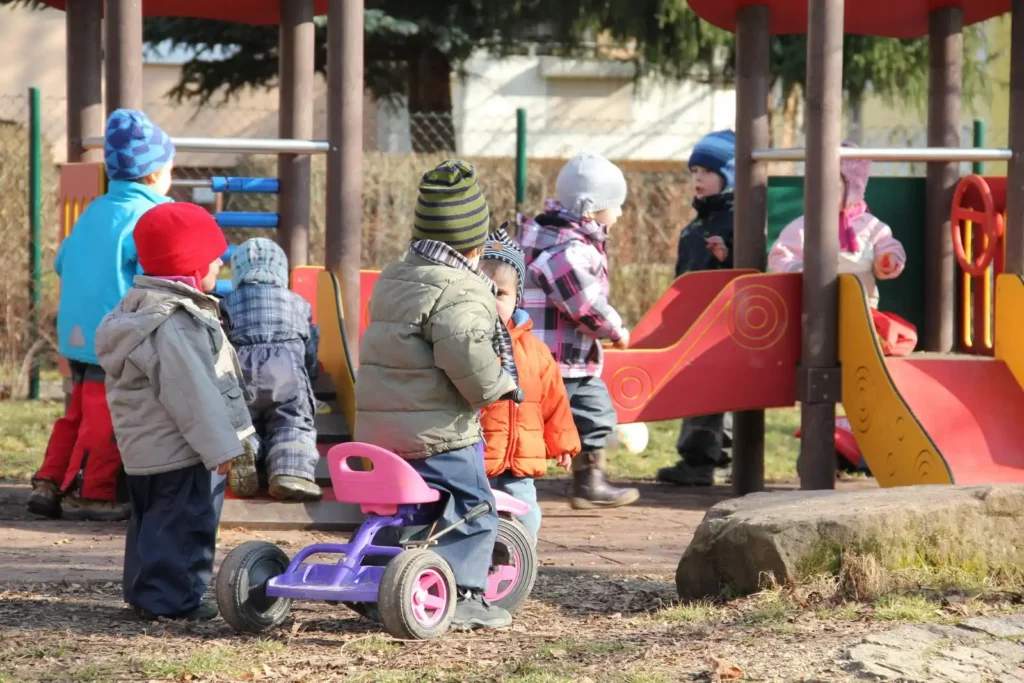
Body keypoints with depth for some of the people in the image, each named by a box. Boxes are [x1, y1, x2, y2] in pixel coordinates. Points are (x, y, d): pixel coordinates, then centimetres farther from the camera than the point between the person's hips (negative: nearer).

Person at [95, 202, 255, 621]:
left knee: (152, 521, 17)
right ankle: (174, 597, -2)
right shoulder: (176, 325, -22)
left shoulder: (142, 310, 13)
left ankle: (146, 593, 25)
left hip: (144, 447, 11)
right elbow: (193, 393, -25)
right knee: (184, 523, -5)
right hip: (177, 451, -11)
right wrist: (219, 445, -20)